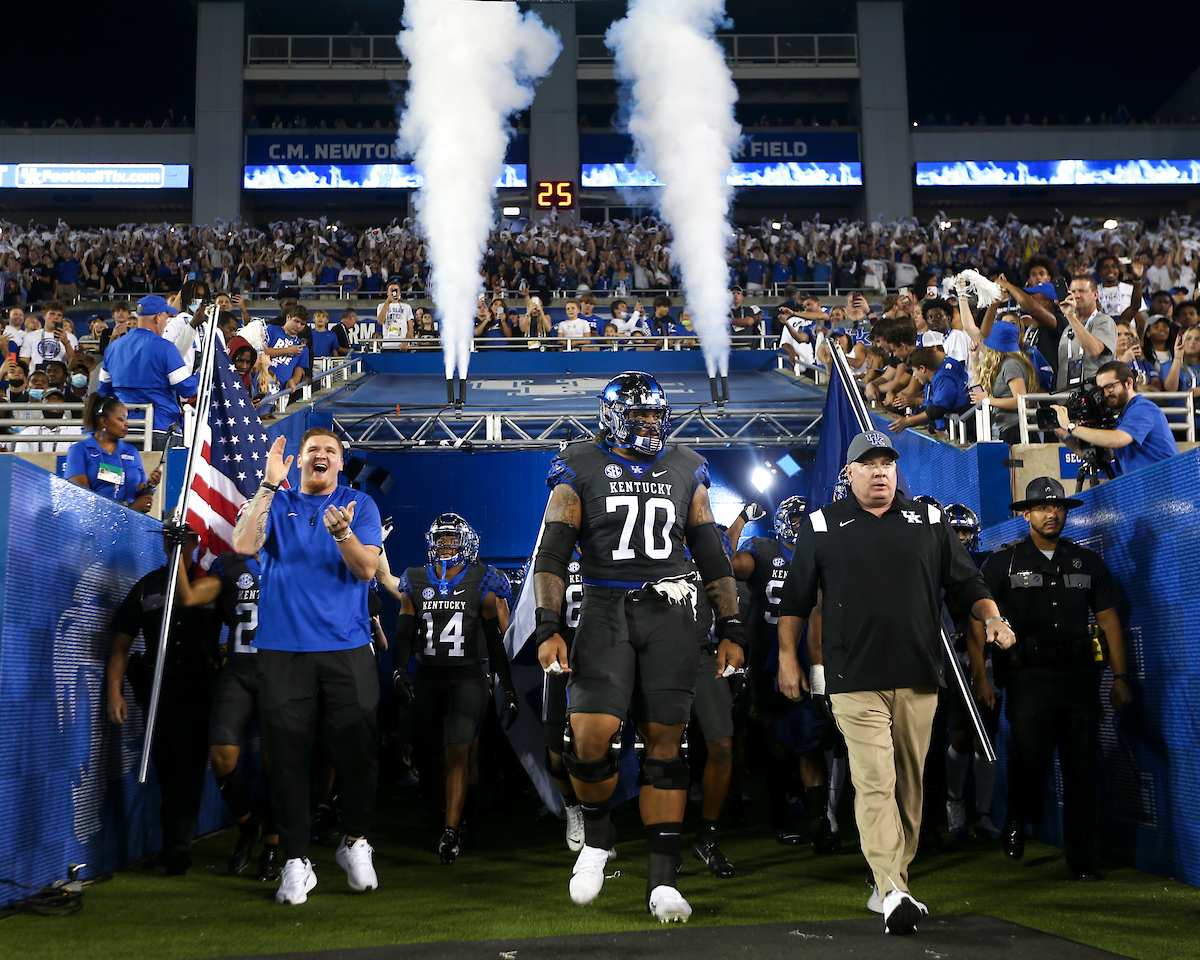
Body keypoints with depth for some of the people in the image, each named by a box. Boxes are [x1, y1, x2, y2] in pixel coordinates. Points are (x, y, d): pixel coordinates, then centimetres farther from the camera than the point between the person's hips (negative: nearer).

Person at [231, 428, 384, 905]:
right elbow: (244, 544, -8)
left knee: (358, 748, -2)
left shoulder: (359, 506, 10)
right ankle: (295, 862, 11)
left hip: (346, 648, 0)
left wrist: (342, 533, -21)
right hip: (282, 648, 0)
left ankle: (355, 843, 20)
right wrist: (269, 485, -11)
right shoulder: (274, 503, 11)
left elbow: (367, 569, -3)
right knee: (288, 754, 1)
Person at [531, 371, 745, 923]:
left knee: (665, 742, 1)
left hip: (670, 613, 2)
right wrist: (548, 629, -10)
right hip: (605, 609, -2)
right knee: (591, 734, -15)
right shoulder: (579, 470, 4)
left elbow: (712, 556, 15)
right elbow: (552, 554, -1)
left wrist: (730, 629, 10)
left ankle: (662, 880, 8)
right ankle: (597, 836, 15)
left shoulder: (686, 470, 13)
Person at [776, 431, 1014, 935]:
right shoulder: (822, 525, 8)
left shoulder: (930, 521, 13)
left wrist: (991, 617, -2)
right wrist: (788, 657, 8)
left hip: (918, 678, 3)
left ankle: (893, 882, 18)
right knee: (874, 782, -13)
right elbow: (794, 598, 11)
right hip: (854, 680, -3)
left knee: (909, 784, 6)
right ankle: (892, 893, -16)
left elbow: (966, 582, 16)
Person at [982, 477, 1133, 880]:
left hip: (1079, 677, 3)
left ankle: (1082, 858, 14)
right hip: (1028, 677, -2)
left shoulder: (1088, 562, 14)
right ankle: (1017, 820, 19)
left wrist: (1120, 676, 8)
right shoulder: (1004, 562, 5)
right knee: (1029, 756, -12)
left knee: (1081, 767, 3)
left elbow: (1109, 620, 15)